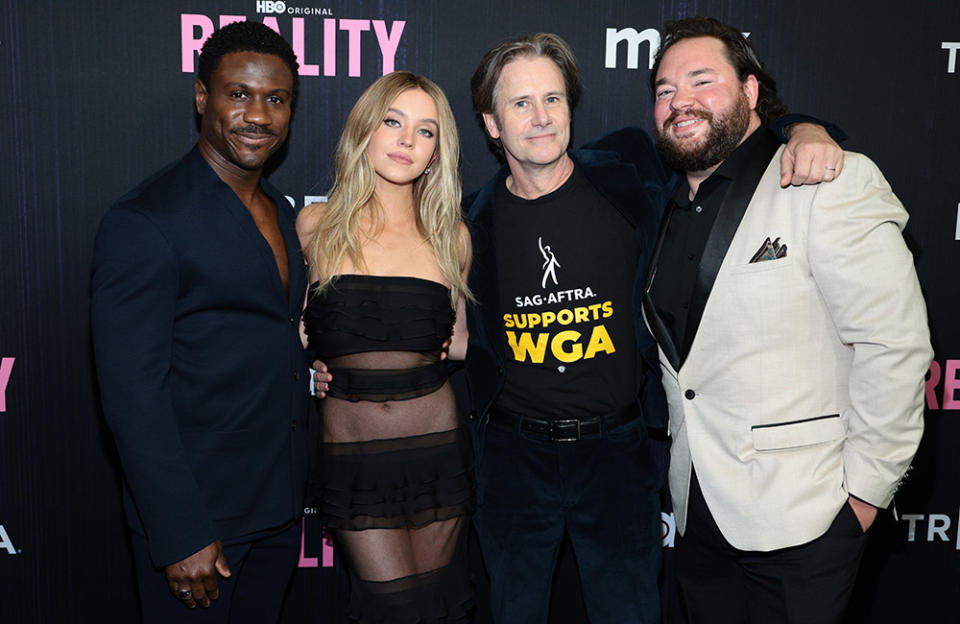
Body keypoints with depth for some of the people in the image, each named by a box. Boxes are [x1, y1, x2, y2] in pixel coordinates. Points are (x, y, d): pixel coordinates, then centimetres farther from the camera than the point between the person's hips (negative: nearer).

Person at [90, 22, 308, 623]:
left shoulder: (280, 211, 8)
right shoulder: (144, 223, -17)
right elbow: (134, 396, -19)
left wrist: (296, 489, 11)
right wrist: (181, 538, -20)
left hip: (280, 505, 7)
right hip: (196, 508, -7)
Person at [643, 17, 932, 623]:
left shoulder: (833, 183, -11)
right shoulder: (670, 212, 10)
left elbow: (894, 346, -15)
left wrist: (866, 490, -14)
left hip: (800, 520, -6)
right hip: (698, 512, 6)